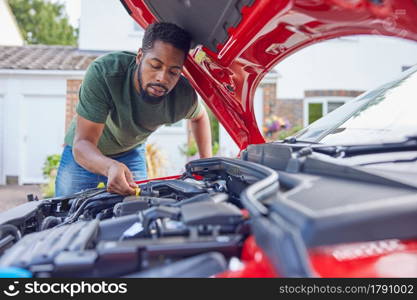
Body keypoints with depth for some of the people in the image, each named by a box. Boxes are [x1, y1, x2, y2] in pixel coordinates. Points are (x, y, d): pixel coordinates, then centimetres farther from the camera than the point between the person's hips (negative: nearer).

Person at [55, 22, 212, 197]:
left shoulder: (184, 96, -26)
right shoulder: (103, 72, -37)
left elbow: (200, 116, 1)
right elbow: (82, 143, -38)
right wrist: (110, 167, -59)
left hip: (131, 155, 2)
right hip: (83, 155, -2)